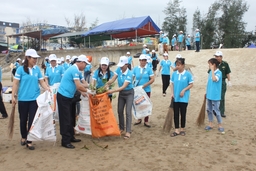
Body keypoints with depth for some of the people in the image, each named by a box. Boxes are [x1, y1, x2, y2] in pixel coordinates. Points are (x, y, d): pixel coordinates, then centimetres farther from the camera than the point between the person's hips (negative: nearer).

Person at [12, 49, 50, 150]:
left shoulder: (37, 69, 2)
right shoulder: (21, 69, -6)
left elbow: (41, 81, 5)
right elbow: (15, 83, -3)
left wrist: (47, 88, -13)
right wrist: (13, 96, -6)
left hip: (34, 99, 2)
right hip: (23, 99, -1)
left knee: (32, 120, 3)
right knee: (23, 119, 13)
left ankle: (29, 141, 15)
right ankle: (23, 137, 36)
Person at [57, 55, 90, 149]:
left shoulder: (74, 69, 13)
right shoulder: (74, 70, -18)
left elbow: (77, 85, 20)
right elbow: (79, 86, -23)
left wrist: (82, 92, 13)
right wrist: (87, 91, -7)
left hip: (66, 96, 10)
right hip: (63, 96, -10)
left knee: (69, 118, 17)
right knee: (65, 119, -3)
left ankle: (70, 137, 28)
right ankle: (65, 141, 6)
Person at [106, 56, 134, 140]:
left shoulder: (129, 74, -25)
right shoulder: (118, 70, -8)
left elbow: (124, 86, -31)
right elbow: (112, 79, -12)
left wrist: (113, 91, -37)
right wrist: (106, 84, -29)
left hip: (129, 93, -6)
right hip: (121, 93, 6)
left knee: (128, 112, -10)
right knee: (120, 111, 9)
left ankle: (128, 131, -8)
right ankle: (121, 128, 25)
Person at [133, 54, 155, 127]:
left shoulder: (149, 69, -4)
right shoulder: (135, 69, 1)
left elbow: (152, 79, -8)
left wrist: (145, 85, -17)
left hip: (146, 90, -2)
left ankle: (146, 121, 16)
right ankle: (139, 119, 28)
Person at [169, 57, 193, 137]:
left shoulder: (188, 74, -9)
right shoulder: (174, 74, 1)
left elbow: (191, 84, -4)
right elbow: (172, 84, 7)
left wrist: (184, 90, -15)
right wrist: (172, 93, -3)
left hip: (184, 98, -3)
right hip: (175, 97, 3)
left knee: (183, 113, 8)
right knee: (175, 113, 6)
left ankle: (182, 129, 24)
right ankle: (177, 130, 15)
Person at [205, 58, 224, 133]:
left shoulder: (219, 73, -15)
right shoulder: (210, 72, 7)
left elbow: (214, 79, -35)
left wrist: (212, 70, -26)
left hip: (215, 96, -7)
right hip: (209, 95, 8)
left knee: (216, 111, 1)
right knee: (209, 110, 14)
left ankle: (220, 125, 16)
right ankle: (210, 124, 26)